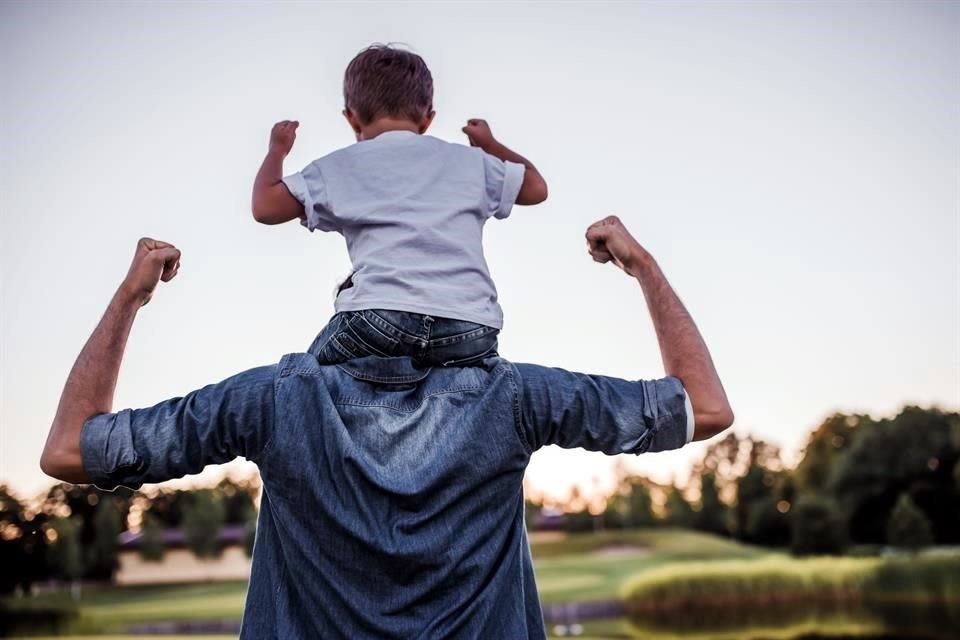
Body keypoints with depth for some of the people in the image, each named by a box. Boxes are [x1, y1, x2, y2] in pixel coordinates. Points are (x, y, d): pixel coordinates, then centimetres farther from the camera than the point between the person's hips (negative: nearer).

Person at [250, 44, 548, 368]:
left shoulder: (340, 167, 16)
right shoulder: (468, 160, 22)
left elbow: (264, 207, 16)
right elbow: (536, 188, 34)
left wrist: (277, 150, 36)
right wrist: (490, 145, 52)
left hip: (380, 318, -1)